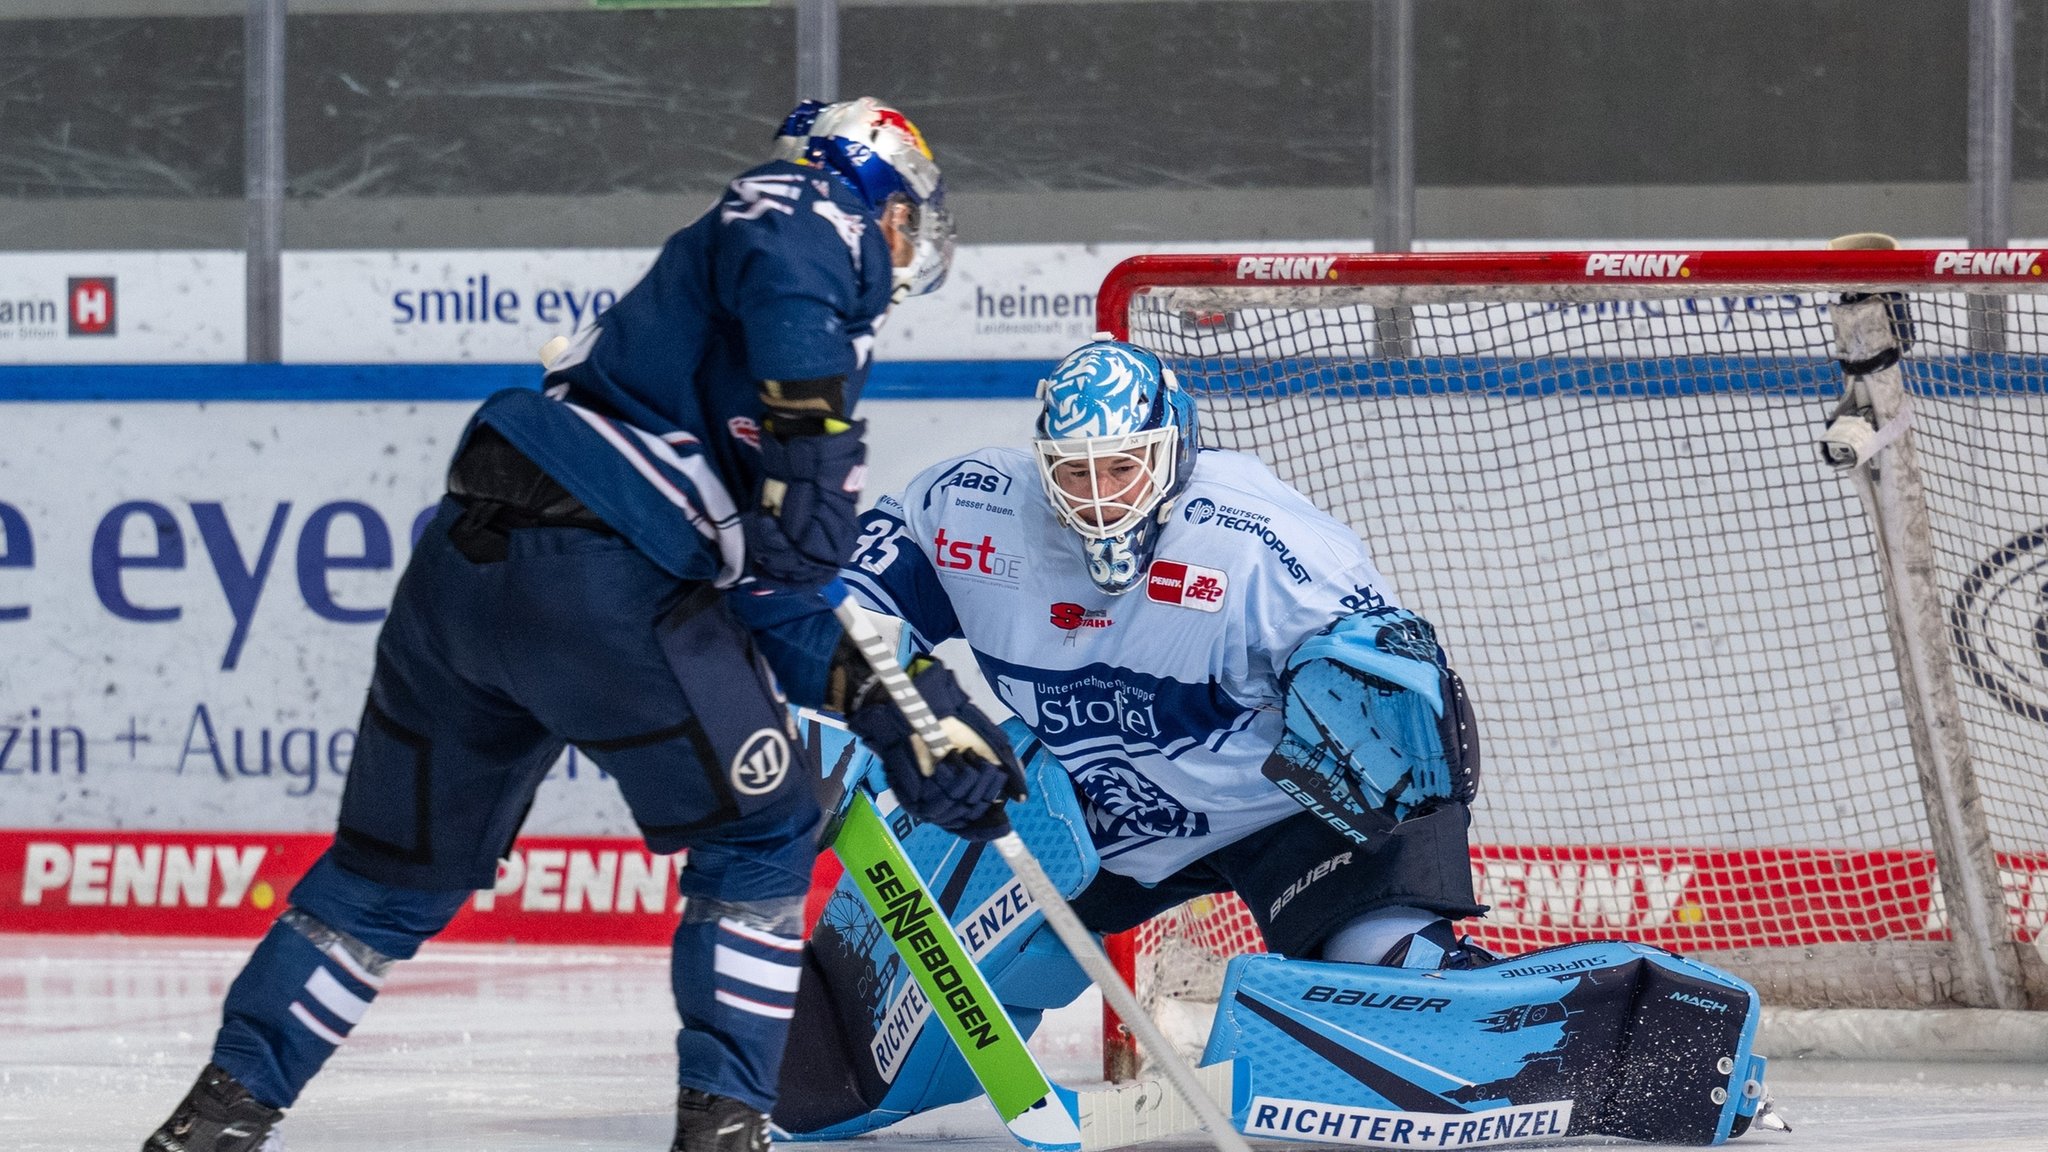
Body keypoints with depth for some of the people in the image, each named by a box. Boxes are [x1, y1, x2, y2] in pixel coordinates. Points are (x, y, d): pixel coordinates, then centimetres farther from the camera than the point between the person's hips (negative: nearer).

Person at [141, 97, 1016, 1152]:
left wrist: (888, 701, 20)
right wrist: (814, 433, -22)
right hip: (595, 579, -9)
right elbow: (782, 270, -22)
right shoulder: (826, 220, 8)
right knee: (759, 831, 7)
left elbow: (761, 597, 27)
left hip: (462, 561, 9)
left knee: (405, 860, 20)